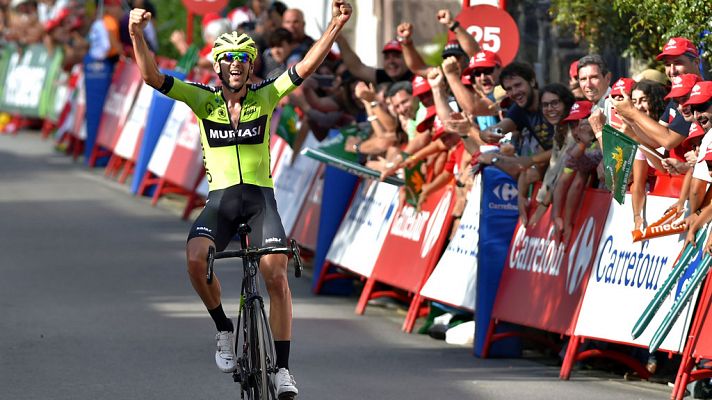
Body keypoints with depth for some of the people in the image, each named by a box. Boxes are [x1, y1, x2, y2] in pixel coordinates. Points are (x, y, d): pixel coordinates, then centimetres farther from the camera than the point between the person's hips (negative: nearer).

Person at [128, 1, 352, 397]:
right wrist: (137, 34, -26)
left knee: (277, 276, -14)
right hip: (221, 197, 0)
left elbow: (305, 68, -9)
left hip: (261, 196, 0)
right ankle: (224, 331, -3)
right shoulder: (204, 100, 0)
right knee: (195, 258, -27)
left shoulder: (264, 97, 1)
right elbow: (153, 76, -10)